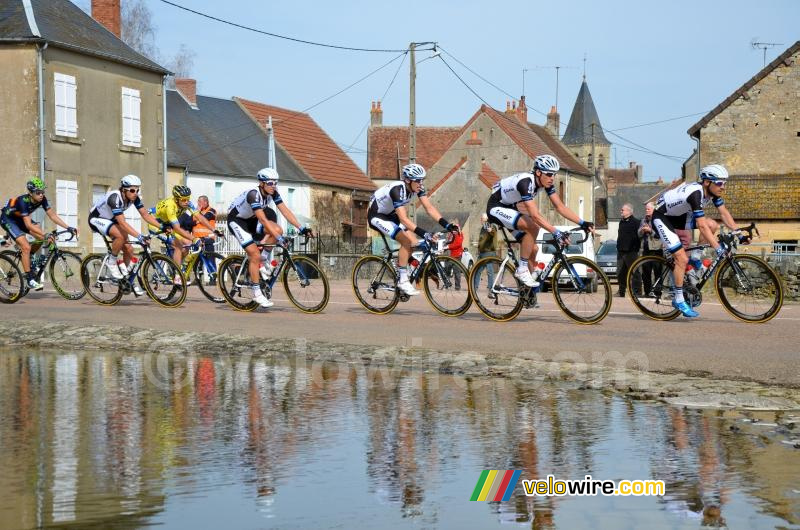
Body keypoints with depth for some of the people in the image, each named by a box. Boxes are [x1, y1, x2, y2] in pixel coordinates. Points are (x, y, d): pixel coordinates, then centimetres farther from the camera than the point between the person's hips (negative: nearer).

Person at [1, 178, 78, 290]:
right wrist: (45, 234, -49)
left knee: (42, 238, -13)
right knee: (26, 247, -21)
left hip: (20, 218, 7)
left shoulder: (42, 199, -17)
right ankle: (30, 280, -15)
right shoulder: (23, 201, -35)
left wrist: (68, 228, -23)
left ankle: (27, 258, 11)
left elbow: (53, 215, -13)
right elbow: (28, 225, -40)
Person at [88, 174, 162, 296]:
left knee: (128, 249, -6)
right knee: (121, 236, -34)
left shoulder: (134, 198, -14)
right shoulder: (115, 198, -35)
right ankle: (111, 261, -11)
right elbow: (122, 223, -41)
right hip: (97, 219, -7)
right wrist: (139, 236, -49)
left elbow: (146, 215, -13)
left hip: (111, 220, 7)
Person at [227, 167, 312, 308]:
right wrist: (279, 238, -44)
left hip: (250, 220, 8)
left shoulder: (273, 193, -10)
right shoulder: (253, 194, -32)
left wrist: (301, 228, -24)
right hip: (236, 221, -8)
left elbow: (285, 211, -14)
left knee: (278, 230, -15)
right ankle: (257, 294, -8)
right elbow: (263, 219, -39)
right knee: (255, 255, -18)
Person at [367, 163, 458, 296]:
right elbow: (404, 219, -41)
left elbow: (429, 208, -14)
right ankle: (402, 281, -17)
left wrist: (447, 224, -26)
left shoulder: (418, 188, -12)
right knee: (406, 241, -23)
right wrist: (423, 234, -49)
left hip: (390, 215, 8)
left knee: (414, 242, -8)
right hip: (377, 216, -8)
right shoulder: (398, 190, -35)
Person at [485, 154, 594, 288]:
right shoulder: (525, 182, -34)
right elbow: (535, 215, -40)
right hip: (496, 208, -9)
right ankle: (522, 270, -18)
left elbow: (560, 206, -8)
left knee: (533, 248, 0)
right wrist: (557, 233, -47)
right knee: (533, 226, -30)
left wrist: (582, 223, -18)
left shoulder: (546, 183, -9)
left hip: (510, 208, 9)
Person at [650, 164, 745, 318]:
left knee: (713, 225, -8)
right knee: (682, 259, -16)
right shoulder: (695, 193, -33)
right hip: (662, 218, -9)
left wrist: (739, 234, -10)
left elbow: (724, 213, -2)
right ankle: (679, 300, -5)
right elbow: (702, 226, -37)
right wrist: (718, 249, -39)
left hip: (678, 215, 9)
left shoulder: (712, 191, -8)